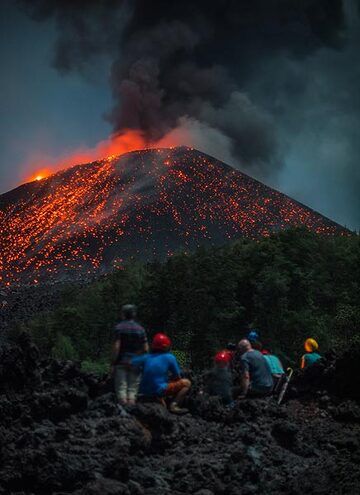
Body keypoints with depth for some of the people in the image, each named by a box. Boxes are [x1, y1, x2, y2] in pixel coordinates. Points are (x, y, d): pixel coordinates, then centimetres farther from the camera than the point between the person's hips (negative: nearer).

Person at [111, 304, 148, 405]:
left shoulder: (119, 327, -3)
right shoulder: (140, 329, 6)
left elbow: (116, 347, -10)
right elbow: (145, 349, 2)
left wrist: (113, 363, -6)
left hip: (121, 362, -2)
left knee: (121, 388, 0)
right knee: (132, 389, 6)